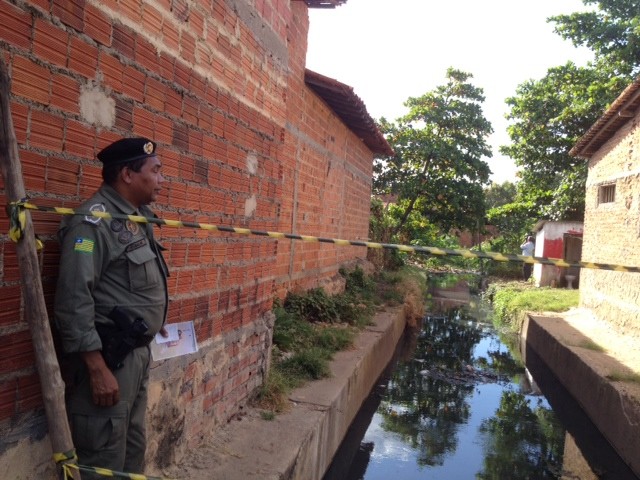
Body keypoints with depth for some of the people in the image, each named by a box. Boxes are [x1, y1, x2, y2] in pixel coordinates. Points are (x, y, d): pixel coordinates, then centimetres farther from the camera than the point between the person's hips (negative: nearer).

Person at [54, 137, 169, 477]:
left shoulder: (137, 216, 11)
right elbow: (73, 301, -22)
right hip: (107, 357, -9)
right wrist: (97, 369, -22)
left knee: (134, 447, 20)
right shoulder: (93, 221, -17)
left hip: (138, 351, 9)